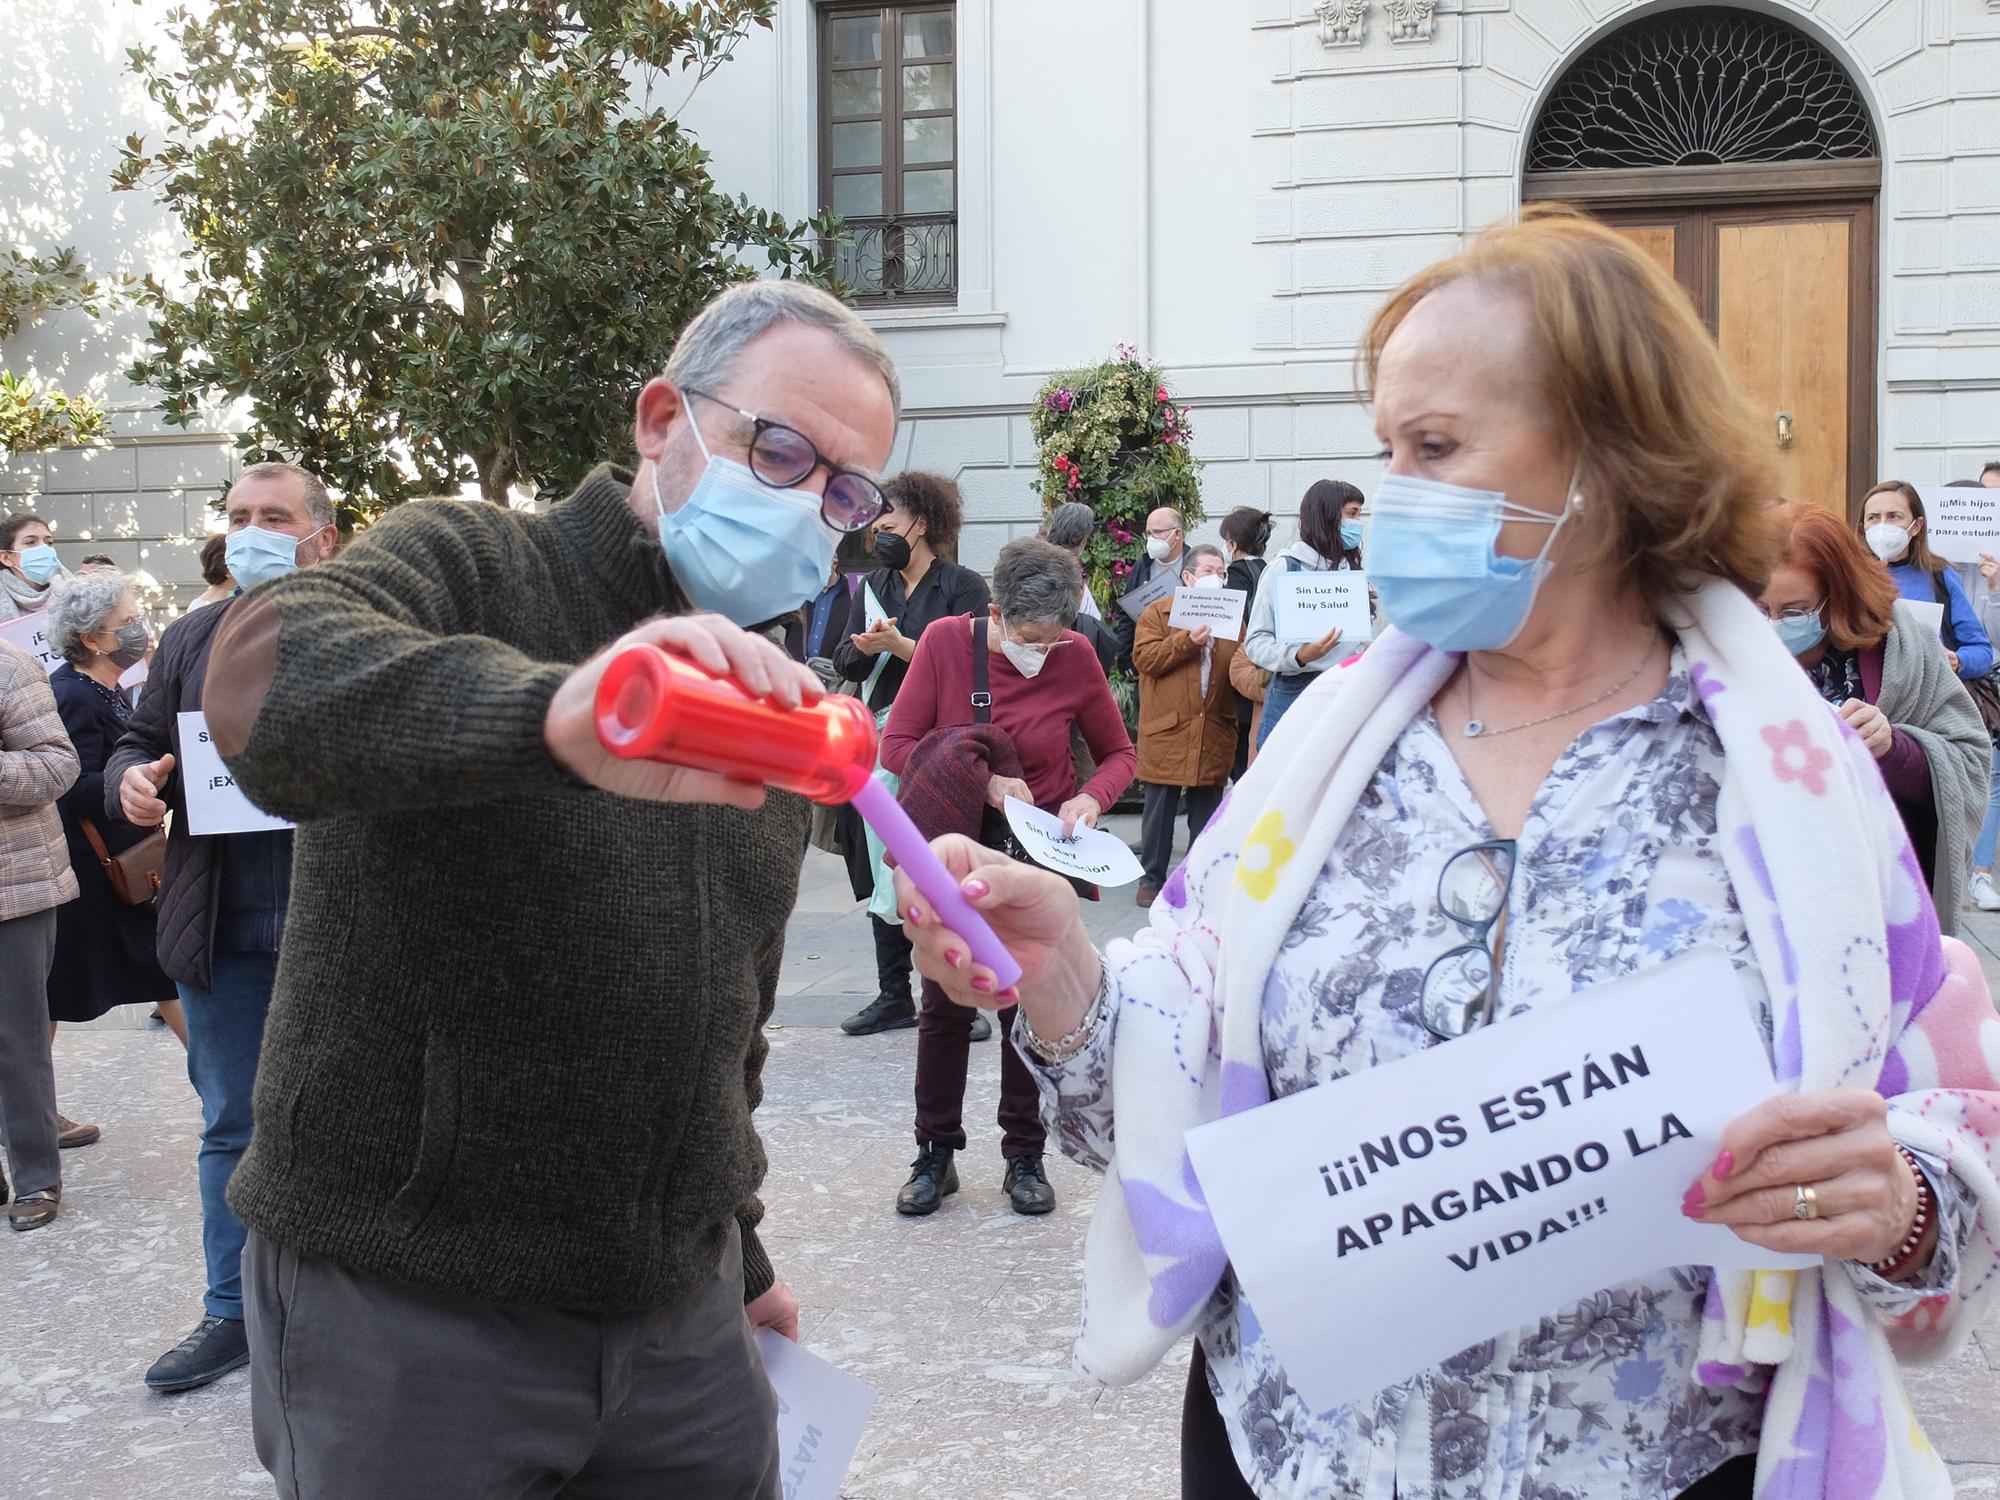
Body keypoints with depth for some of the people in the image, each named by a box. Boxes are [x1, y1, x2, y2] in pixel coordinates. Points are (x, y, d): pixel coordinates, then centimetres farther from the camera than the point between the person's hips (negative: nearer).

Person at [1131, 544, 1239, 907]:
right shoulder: (1158, 612, 3)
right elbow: (1145, 658, -10)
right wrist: (1188, 641, -17)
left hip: (1213, 733, 3)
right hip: (1167, 730, -3)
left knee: (1206, 808, 8)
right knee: (1160, 807, 4)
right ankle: (1152, 878, 13)